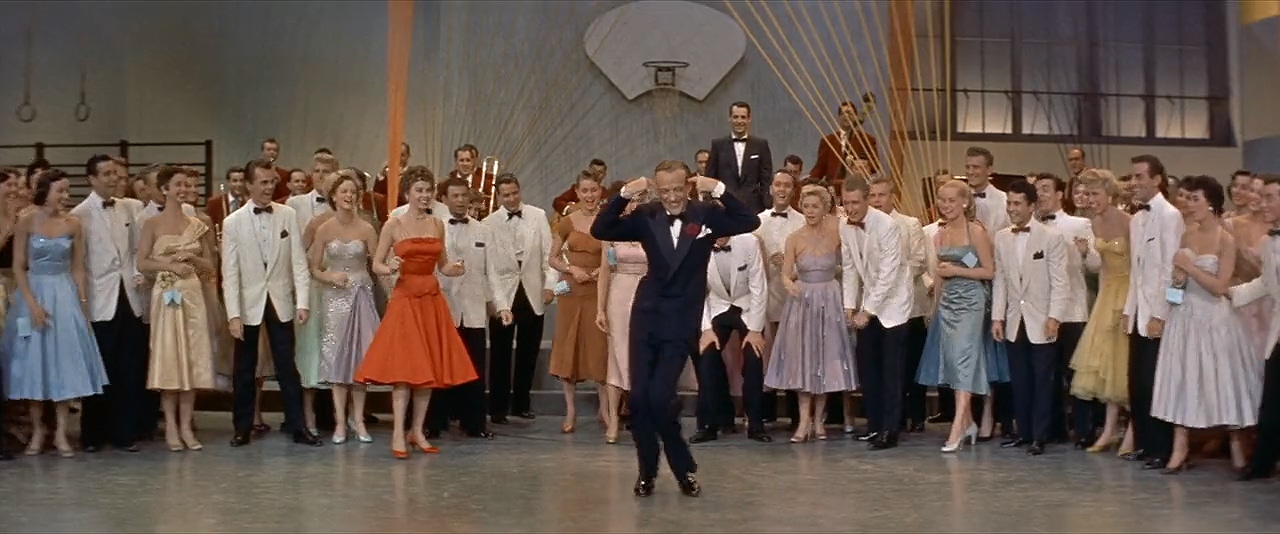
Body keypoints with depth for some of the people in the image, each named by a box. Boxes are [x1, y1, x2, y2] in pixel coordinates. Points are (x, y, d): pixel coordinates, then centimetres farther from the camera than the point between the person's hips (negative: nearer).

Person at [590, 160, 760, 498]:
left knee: (660, 398, -10)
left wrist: (719, 191, -20)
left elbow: (751, 222, -12)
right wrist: (624, 195, -15)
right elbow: (599, 231, -4)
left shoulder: (705, 214, -1)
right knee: (638, 398, 2)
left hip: (680, 322, -3)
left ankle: (684, 470, 10)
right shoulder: (646, 217, 2)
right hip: (646, 318, 3)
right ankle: (647, 472, 18)